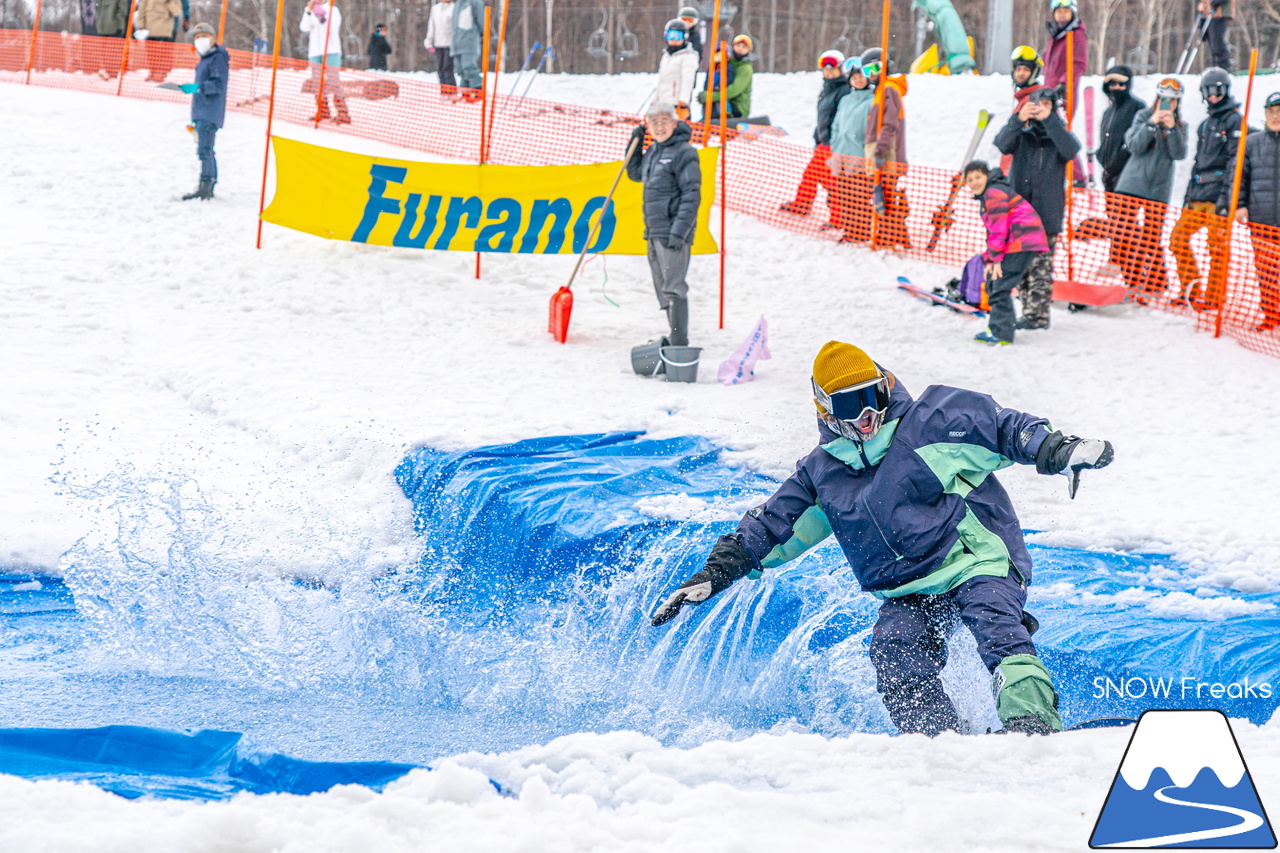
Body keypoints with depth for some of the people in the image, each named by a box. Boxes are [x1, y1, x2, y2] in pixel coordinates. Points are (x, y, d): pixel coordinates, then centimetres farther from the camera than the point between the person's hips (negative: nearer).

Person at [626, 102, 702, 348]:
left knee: (673, 287, -12)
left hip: (673, 233, -9)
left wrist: (679, 231, -22)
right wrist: (635, 143, 18)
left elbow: (691, 196, -15)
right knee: (663, 288, 13)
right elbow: (635, 173, 32)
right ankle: (674, 339, 20)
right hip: (654, 232, 9)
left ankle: (679, 342, -13)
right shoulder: (653, 152, 15)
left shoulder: (683, 153, -11)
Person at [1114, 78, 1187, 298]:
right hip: (1133, 183, 0)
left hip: (1159, 188, 0)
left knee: (1152, 239, 1)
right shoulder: (1143, 116, 3)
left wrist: (1172, 129, -20)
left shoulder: (1180, 126, 7)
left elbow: (1179, 154, -6)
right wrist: (1152, 124, -21)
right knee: (1122, 233, -4)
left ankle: (1156, 283, 12)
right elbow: (1135, 146, -9)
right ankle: (1130, 279, 6)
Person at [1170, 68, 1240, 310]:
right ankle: (1193, 289, 15)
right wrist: (1188, 196, 20)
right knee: (1178, 238, 6)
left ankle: (1212, 297, -1)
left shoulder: (1234, 121, -4)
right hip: (1199, 196, 8)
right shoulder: (1205, 125, 22)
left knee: (1217, 246, -6)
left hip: (1219, 194, -8)